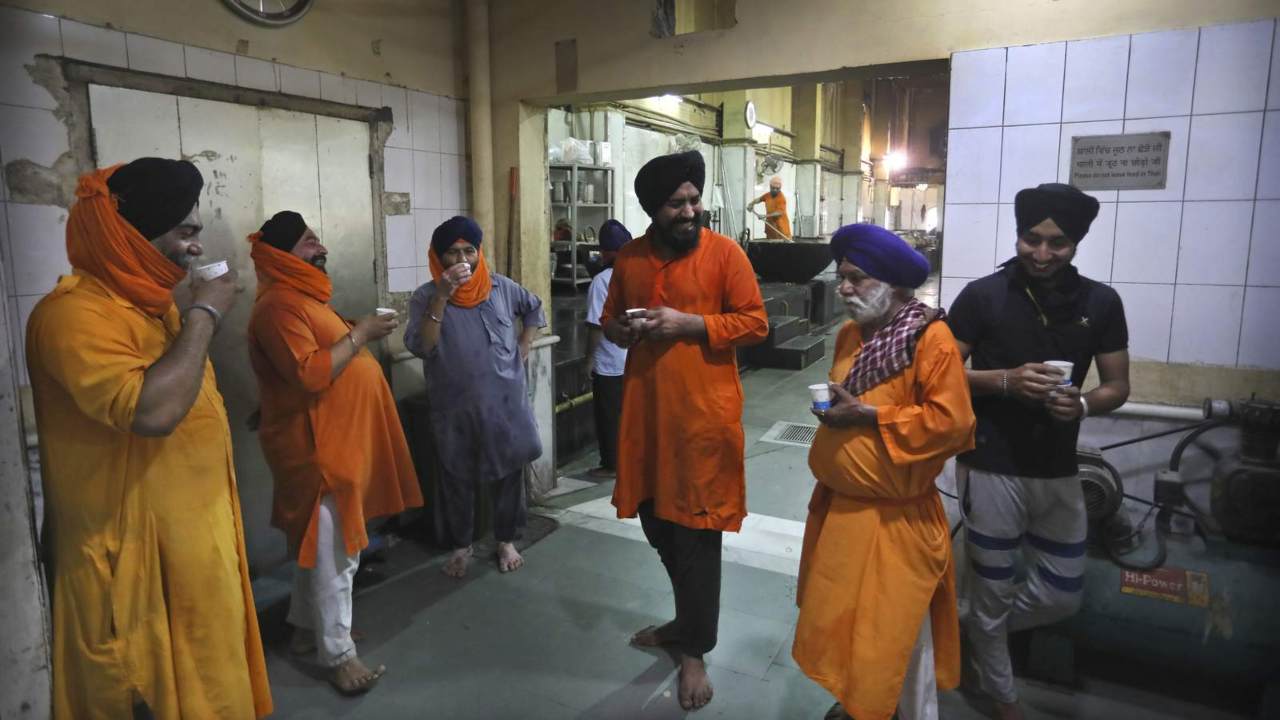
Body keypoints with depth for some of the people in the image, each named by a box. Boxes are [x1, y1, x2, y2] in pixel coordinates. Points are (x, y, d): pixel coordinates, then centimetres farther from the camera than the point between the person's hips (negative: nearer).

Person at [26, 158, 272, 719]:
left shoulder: (148, 301, 10)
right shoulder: (76, 312, -21)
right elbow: (151, 410, -35)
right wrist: (203, 316, -26)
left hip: (194, 531, 9)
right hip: (136, 553, -9)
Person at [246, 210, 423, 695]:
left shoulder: (300, 297, 15)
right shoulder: (279, 305, -19)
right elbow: (309, 374, -28)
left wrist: (359, 334, 10)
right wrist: (359, 334, -22)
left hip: (334, 441, 11)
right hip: (317, 448, -11)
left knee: (320, 544, 20)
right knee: (334, 552, -3)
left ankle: (307, 627, 35)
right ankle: (338, 653, 9)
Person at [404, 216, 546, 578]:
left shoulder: (501, 287, 0)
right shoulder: (425, 296, -8)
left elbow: (534, 310, 19)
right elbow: (420, 347, -22)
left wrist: (522, 348, 6)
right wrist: (442, 296, -28)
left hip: (504, 401, 2)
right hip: (455, 407, -2)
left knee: (508, 472, 11)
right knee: (457, 479, 10)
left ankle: (506, 540, 30)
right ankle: (461, 545, 29)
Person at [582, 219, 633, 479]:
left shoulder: (602, 280, -16)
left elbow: (596, 325, -17)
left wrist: (589, 358, -7)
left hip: (610, 363, -6)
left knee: (610, 416, 6)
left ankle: (611, 465, 15)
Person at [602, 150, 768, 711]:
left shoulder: (725, 252, -6)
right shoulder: (630, 258, 8)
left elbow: (755, 323, -8)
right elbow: (609, 320, 18)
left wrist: (687, 323, -18)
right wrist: (621, 329, -6)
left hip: (704, 413, -5)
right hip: (645, 410, 5)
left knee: (696, 532, 1)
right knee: (657, 523, 16)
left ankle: (695, 649, 19)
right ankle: (687, 619, 40)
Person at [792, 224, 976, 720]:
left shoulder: (931, 338, -17)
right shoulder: (850, 334, 8)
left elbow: (949, 421, -23)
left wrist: (867, 415, -22)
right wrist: (832, 407, 5)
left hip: (893, 516, -7)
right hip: (839, 503, 8)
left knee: (898, 629, 4)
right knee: (843, 618, 19)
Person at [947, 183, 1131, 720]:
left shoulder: (1101, 303, -1)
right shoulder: (981, 296, -10)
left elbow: (1117, 386, 5)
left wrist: (1083, 404, -17)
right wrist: (1006, 380, -23)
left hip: (1058, 470, 4)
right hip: (991, 467, -3)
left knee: (1062, 597, 14)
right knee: (992, 591, 10)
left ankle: (976, 632, 41)